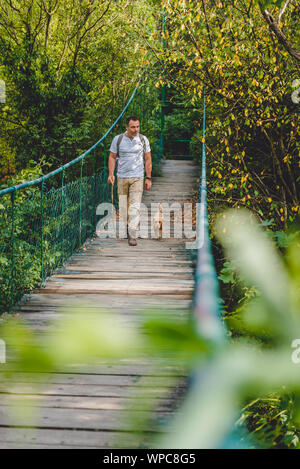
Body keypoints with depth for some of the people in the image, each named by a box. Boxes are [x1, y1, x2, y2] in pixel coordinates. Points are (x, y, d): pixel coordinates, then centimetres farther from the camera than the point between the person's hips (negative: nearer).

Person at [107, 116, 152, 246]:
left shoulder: (143, 139, 2)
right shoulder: (118, 139, 1)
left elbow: (148, 159, 7)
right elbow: (112, 157, 7)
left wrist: (148, 178, 3)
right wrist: (111, 174, -4)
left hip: (137, 178, -1)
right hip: (122, 177, 1)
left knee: (135, 207, -10)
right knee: (123, 206, 7)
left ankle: (132, 235, -13)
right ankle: (123, 230, 24)